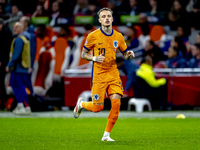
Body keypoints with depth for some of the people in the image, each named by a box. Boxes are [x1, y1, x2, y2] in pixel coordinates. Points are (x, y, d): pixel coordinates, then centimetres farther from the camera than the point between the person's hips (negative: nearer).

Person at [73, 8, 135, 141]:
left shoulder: (118, 37, 4)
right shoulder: (93, 36, -5)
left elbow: (125, 54, 14)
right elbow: (83, 54, 3)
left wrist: (129, 55, -10)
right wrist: (95, 58, -16)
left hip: (113, 74, 3)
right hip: (98, 75, -3)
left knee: (116, 103, -12)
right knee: (98, 107, -1)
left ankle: (106, 135, 1)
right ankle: (81, 104, 34)